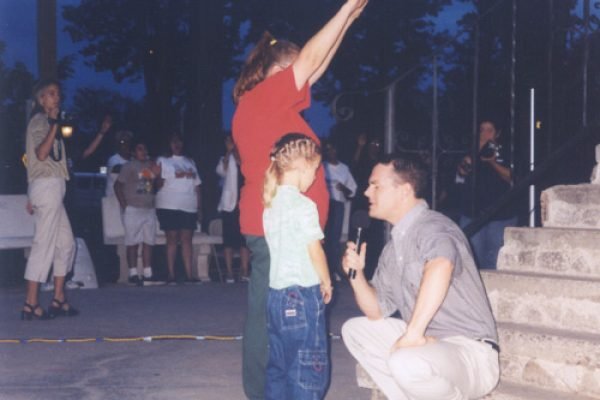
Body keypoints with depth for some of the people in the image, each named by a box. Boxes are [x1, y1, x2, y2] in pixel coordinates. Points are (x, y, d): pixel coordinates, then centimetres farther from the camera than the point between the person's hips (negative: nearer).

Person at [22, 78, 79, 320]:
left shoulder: (46, 122, 22)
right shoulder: (39, 121, -7)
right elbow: (41, 153, -22)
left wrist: (33, 196, 20)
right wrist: (54, 123, -24)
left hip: (52, 188, 10)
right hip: (47, 185, -10)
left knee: (66, 243, 11)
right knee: (44, 244, -10)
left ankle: (59, 300, 14)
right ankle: (31, 304, -9)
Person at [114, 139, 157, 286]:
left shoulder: (151, 165, 13)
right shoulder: (129, 166, -3)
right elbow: (118, 185, -7)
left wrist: (156, 174, 3)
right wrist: (124, 205, -10)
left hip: (149, 209, 6)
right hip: (133, 209, -6)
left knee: (148, 241, 4)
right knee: (133, 242, -4)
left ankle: (147, 273, 9)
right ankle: (133, 273, -1)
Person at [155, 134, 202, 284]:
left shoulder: (190, 162, 19)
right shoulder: (162, 161, 9)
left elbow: (197, 186, 15)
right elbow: (158, 184, 2)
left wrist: (200, 208, 10)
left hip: (189, 208, 3)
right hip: (169, 206, -3)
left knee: (187, 239, -1)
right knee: (172, 239, -4)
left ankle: (189, 274, -3)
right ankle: (171, 275, -3)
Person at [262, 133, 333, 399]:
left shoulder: (271, 203, 10)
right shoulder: (303, 205, -14)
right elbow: (314, 250, -13)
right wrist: (326, 282, 2)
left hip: (276, 292, 8)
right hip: (303, 295, -8)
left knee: (278, 365, 14)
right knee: (309, 367, -2)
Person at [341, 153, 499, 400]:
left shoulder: (432, 227, -16)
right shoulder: (393, 246, 13)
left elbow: (441, 266, -41)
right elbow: (378, 311, 18)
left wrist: (413, 333, -40)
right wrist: (357, 274, 1)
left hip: (469, 351, -9)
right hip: (428, 342, 9)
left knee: (406, 363, -37)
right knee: (354, 330, 13)